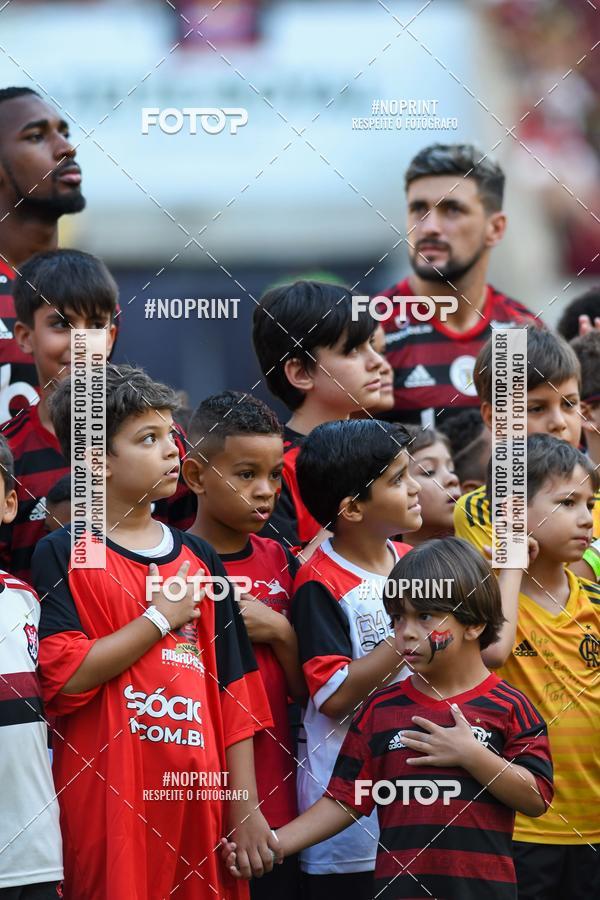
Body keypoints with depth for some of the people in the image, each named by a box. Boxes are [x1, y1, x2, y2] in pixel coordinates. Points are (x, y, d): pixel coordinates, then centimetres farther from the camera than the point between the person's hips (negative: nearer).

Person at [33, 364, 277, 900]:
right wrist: (160, 619, -8)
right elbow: (62, 675, -14)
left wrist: (246, 809, 6)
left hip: (197, 796, 5)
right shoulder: (63, 555, -2)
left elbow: (235, 694, 12)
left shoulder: (198, 560, 13)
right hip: (109, 807, -5)